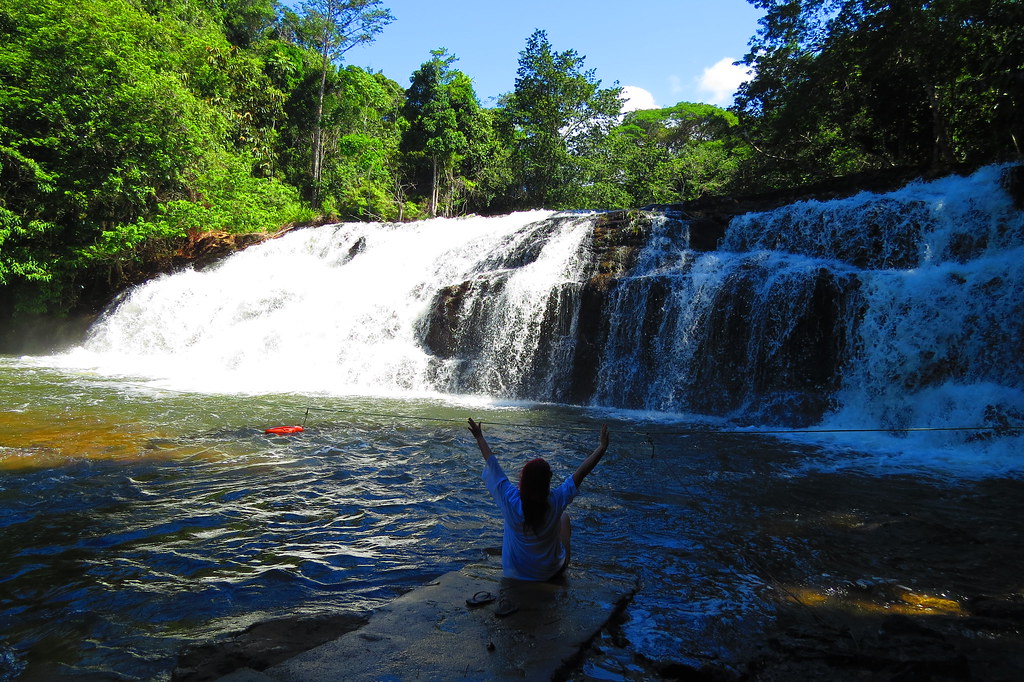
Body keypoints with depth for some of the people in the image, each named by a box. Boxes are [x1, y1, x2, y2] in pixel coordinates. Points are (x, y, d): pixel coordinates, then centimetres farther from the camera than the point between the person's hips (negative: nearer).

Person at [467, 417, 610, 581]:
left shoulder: (510, 501, -26)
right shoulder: (555, 502, -29)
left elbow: (492, 464, -14)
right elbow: (581, 473, -20)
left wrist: (480, 438, -2)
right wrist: (602, 448, -11)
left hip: (513, 572, 1)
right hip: (550, 573, -1)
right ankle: (565, 555, 42)